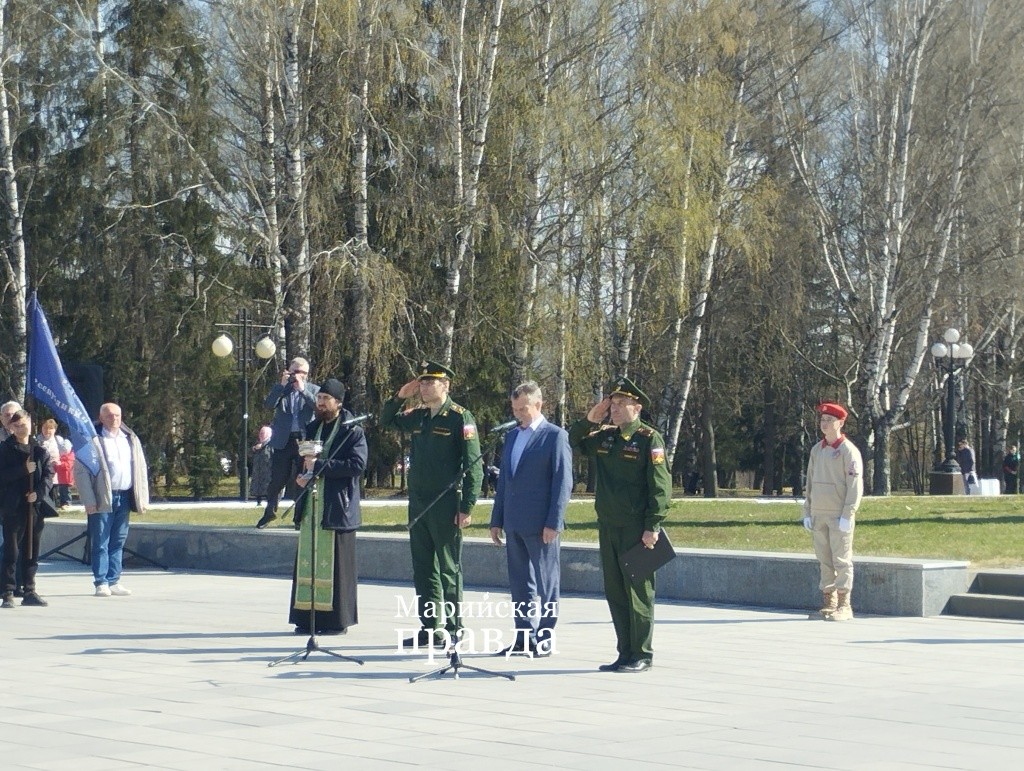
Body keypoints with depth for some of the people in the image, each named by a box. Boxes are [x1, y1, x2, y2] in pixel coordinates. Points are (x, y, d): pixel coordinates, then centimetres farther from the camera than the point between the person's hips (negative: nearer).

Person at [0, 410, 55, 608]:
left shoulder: (40, 451, 10)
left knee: (32, 552, 8)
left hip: (35, 507, 4)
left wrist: (38, 492, -11)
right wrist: (24, 469, -18)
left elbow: (49, 474, 4)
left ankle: (29, 591, 15)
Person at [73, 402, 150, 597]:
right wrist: (89, 501, -13)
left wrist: (143, 499, 8)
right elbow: (81, 471, -6)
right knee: (100, 543, -2)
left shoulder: (131, 439, 15)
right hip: (103, 499, -5)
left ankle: (114, 581, 14)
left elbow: (141, 469, 16)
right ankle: (101, 583, 3)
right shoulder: (92, 440, -1)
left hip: (124, 499, 5)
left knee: (118, 542, 8)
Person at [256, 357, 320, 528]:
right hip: (283, 441, 1)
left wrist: (302, 389, -18)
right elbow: (268, 405, -8)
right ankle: (270, 511, 23)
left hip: (305, 441, 0)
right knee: (277, 479, 5)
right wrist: (282, 385, -14)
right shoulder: (280, 388, 8)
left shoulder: (313, 389, 7)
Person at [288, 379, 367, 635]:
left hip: (337, 508, -6)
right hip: (310, 507, 6)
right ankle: (307, 618, 9)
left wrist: (319, 466, -17)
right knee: (308, 562, 5)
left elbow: (358, 464, -16)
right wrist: (300, 476, 2)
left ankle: (337, 620, 3)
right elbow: (300, 459, 26)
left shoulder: (352, 432, -3)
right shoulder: (312, 429, 17)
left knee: (336, 564, -2)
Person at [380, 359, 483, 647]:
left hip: (446, 505, -7)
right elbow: (387, 421, 28)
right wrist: (400, 396, 9)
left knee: (449, 569, 0)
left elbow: (473, 465, -11)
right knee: (423, 568, 10)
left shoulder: (460, 418, -8)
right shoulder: (417, 416, 11)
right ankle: (430, 626, 16)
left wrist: (467, 508, -16)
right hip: (418, 503, 7)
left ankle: (452, 629, 8)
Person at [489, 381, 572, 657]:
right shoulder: (511, 437, 16)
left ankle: (544, 640, 5)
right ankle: (524, 637, 15)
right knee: (520, 583, 9)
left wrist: (554, 523, -16)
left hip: (541, 524, -7)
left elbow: (563, 482, -10)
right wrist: (497, 520, 14)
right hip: (514, 524, 7)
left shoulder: (555, 436, -5)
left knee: (546, 584, 0)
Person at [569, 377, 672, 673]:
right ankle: (625, 654, 17)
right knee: (614, 592, 9)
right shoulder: (603, 436, 11)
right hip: (607, 527, 7)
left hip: (636, 529, -7)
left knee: (638, 592, -2)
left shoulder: (649, 439, -7)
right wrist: (589, 420, 5)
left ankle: (642, 656, 4)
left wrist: (653, 526, -17)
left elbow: (660, 485, -11)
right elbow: (570, 443, 22)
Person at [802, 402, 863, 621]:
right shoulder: (816, 450, 14)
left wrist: (847, 515, -16)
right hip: (818, 515, 7)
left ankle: (844, 606, -1)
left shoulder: (848, 451, -6)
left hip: (839, 515, -6)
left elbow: (855, 485, -10)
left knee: (842, 560, -4)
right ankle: (828, 604, 13)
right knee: (824, 561, 8)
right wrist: (807, 512, 13)